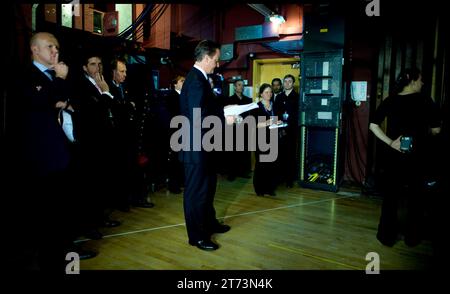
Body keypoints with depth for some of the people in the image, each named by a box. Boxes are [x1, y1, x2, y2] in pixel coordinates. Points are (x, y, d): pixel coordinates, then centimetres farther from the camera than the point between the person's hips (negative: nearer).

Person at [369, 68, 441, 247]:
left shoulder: (389, 101, 0)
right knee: (415, 197, 14)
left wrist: (390, 142, -7)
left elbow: (373, 125, -7)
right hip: (416, 155, -2)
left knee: (390, 196, 11)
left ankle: (387, 236, 18)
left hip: (392, 155, 2)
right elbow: (436, 130, -3)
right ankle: (412, 237, 25)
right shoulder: (425, 101, -7)